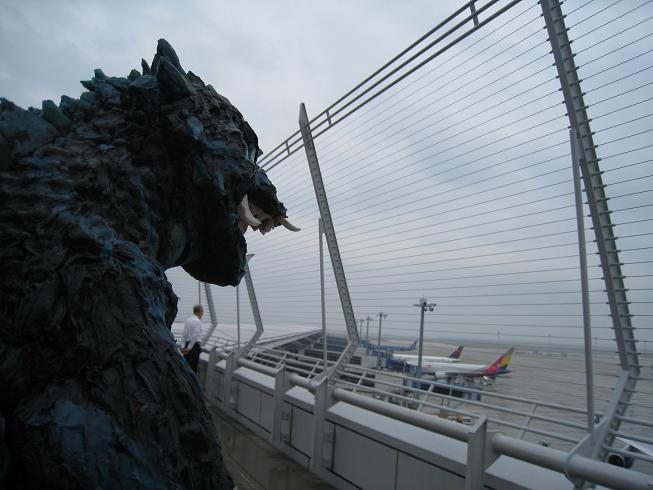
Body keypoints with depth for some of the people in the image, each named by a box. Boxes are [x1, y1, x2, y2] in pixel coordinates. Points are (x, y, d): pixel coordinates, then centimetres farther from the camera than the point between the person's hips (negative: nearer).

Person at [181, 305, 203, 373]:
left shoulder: (187, 320, 11)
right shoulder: (198, 321, -12)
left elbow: (185, 334, 10)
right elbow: (195, 336, -17)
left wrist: (184, 346, 9)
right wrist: (189, 348, -13)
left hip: (187, 344, 7)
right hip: (195, 345, -7)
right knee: (193, 366, -2)